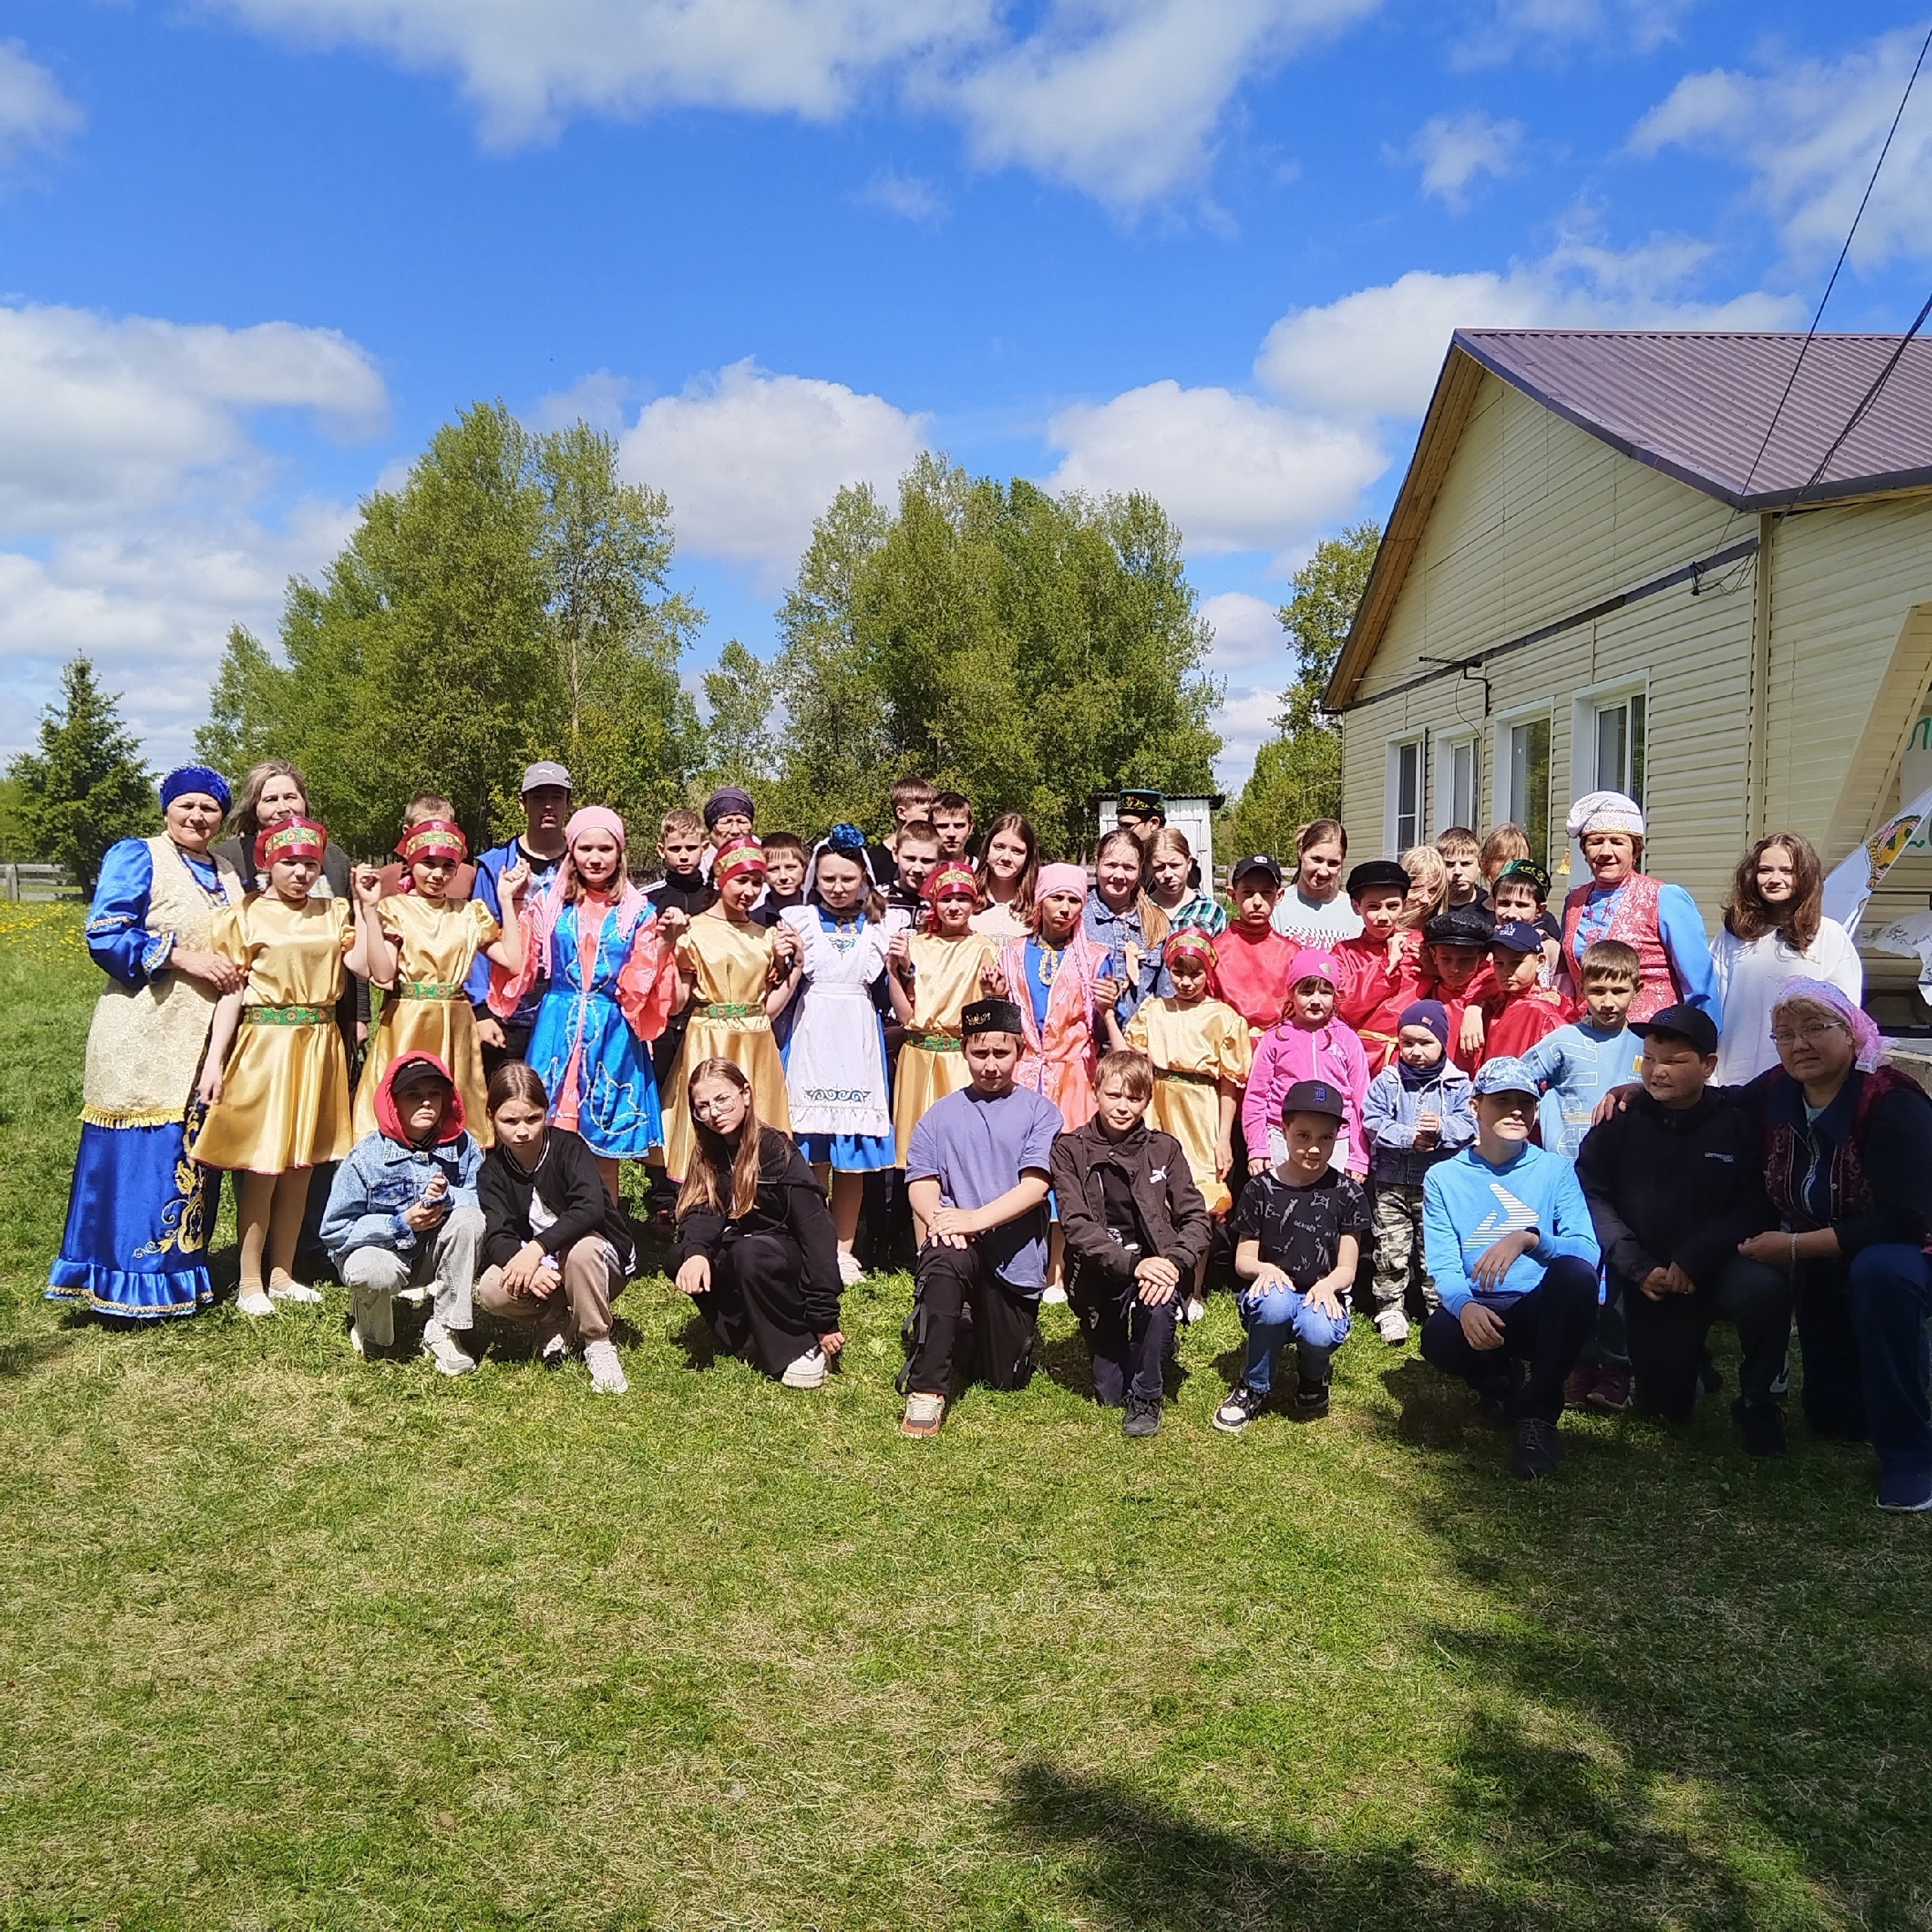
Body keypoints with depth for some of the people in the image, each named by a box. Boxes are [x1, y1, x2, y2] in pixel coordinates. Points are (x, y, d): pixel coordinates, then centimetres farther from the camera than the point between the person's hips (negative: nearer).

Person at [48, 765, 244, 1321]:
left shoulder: (227, 873, 18)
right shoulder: (135, 857, -2)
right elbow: (104, 936, -11)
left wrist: (238, 972, 4)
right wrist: (184, 957, -17)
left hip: (206, 1039, 7)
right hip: (146, 1036, -7)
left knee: (194, 1159, 8)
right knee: (139, 1156, -6)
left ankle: (181, 1271, 17)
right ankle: (131, 1287, 2)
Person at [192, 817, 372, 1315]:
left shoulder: (333, 914, 9)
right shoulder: (244, 917, 0)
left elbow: (367, 966, -5)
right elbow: (230, 993, -4)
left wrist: (367, 908, -6)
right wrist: (214, 1060, -11)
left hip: (318, 1046, 4)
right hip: (263, 1046, -4)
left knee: (301, 1166, 10)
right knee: (260, 1167, -1)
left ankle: (282, 1274, 22)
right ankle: (250, 1283, 9)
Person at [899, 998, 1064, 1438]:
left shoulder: (1039, 1111, 2)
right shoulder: (942, 1114, 10)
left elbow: (1035, 1185, -10)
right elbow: (920, 1181, 1)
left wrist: (977, 1218, -23)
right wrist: (937, 1217, -22)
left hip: (1015, 1253, 0)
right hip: (958, 1245, 0)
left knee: (1006, 1379, 7)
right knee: (943, 1259, -38)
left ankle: (989, 1331, 44)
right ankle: (926, 1392, -27)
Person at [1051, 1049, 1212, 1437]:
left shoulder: (1164, 1149, 3)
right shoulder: (1070, 1149, -3)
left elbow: (1196, 1217, -3)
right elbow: (1076, 1224, -13)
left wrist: (1175, 1262, -23)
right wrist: (1131, 1264, -27)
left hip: (1154, 1263, 0)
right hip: (1099, 1273, 0)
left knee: (1159, 1300, -35)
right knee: (1109, 1395, -1)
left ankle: (1147, 1397, -10)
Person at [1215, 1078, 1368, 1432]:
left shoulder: (1346, 1193, 1)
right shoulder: (1260, 1189, 1)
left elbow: (1347, 1268, 1)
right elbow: (1243, 1260, 5)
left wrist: (1327, 1284, -23)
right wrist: (1264, 1269, -20)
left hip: (1320, 1296, 0)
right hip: (1271, 1293, 0)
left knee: (1319, 1331, -36)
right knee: (1275, 1302, -37)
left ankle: (1312, 1378, 5)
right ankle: (1253, 1388, -9)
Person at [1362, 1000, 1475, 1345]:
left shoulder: (1457, 1084, 1)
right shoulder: (1386, 1082, 1)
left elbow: (1469, 1125, -8)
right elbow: (1373, 1123, -8)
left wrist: (1442, 1128, -27)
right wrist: (1410, 1137, -20)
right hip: (1391, 1183, 1)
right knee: (1391, 1251, 5)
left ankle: (1440, 1308, 17)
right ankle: (1390, 1307, 16)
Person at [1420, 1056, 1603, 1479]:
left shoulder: (1555, 1170, 5)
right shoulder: (1445, 1178, 7)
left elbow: (1588, 1252, -11)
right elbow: (1443, 1266, -5)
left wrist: (1529, 1238, -31)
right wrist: (1465, 1305, -28)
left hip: (1544, 1313, 0)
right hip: (1480, 1315, 0)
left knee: (1575, 1271, -33)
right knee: (1438, 1336, -35)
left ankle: (1538, 1413, -15)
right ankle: (1500, 1384, 5)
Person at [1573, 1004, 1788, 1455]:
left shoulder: (1737, 1123, -4)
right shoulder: (1622, 1120, -3)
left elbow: (1755, 1209, -8)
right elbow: (1590, 1194, -7)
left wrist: (1693, 1260, -19)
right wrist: (1639, 1268, -15)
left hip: (1712, 1272, -1)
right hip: (1641, 1282, 1)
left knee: (1766, 1287, -33)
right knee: (1667, 1407, -4)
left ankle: (1756, 1404, -8)